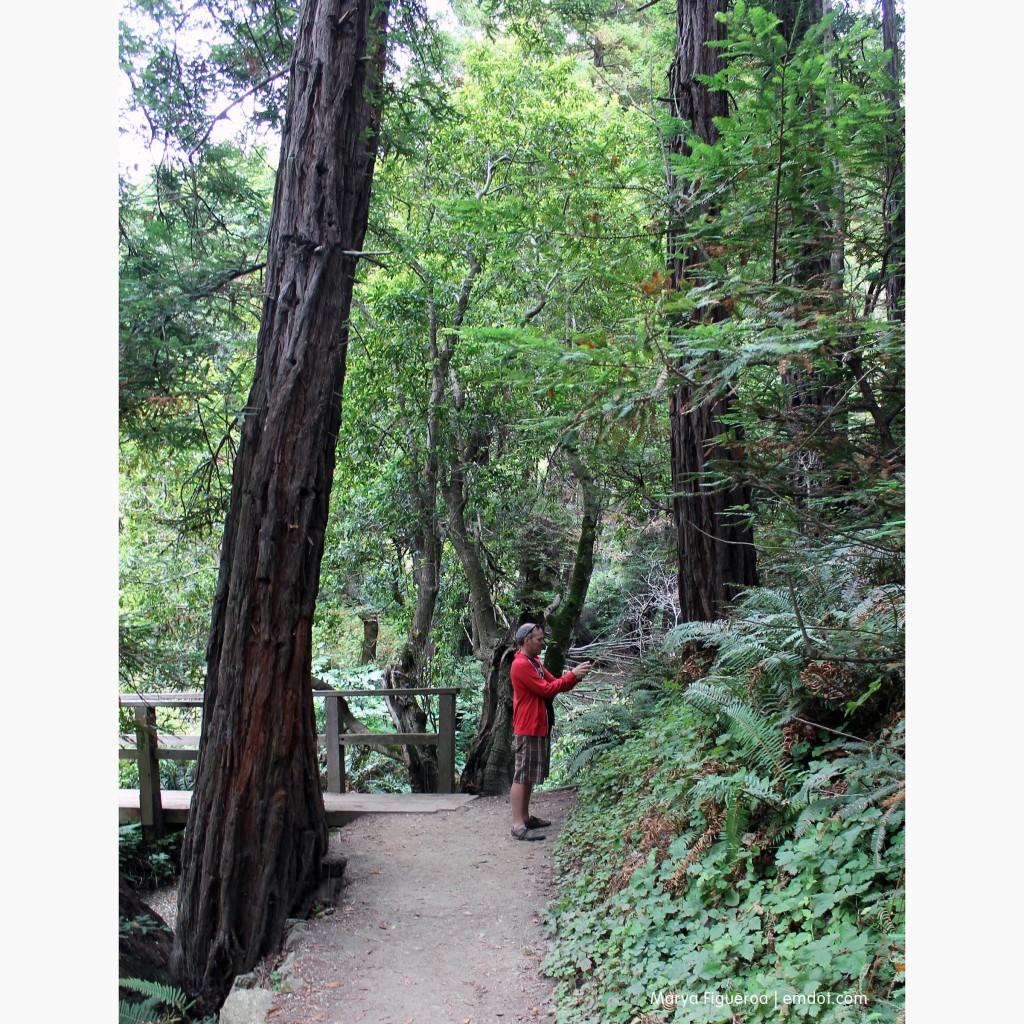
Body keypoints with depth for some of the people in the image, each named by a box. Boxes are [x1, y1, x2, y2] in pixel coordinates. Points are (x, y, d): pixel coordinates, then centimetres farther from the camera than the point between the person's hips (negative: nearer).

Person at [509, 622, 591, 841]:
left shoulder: (534, 662, 15)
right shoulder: (521, 665, -18)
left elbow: (555, 683, 15)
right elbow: (546, 689, -20)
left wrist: (576, 676, -2)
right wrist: (572, 675, -15)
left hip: (540, 727, 10)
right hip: (528, 729, -10)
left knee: (530, 775, 16)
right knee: (522, 776, -7)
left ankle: (525, 817, 24)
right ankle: (518, 825, -5)